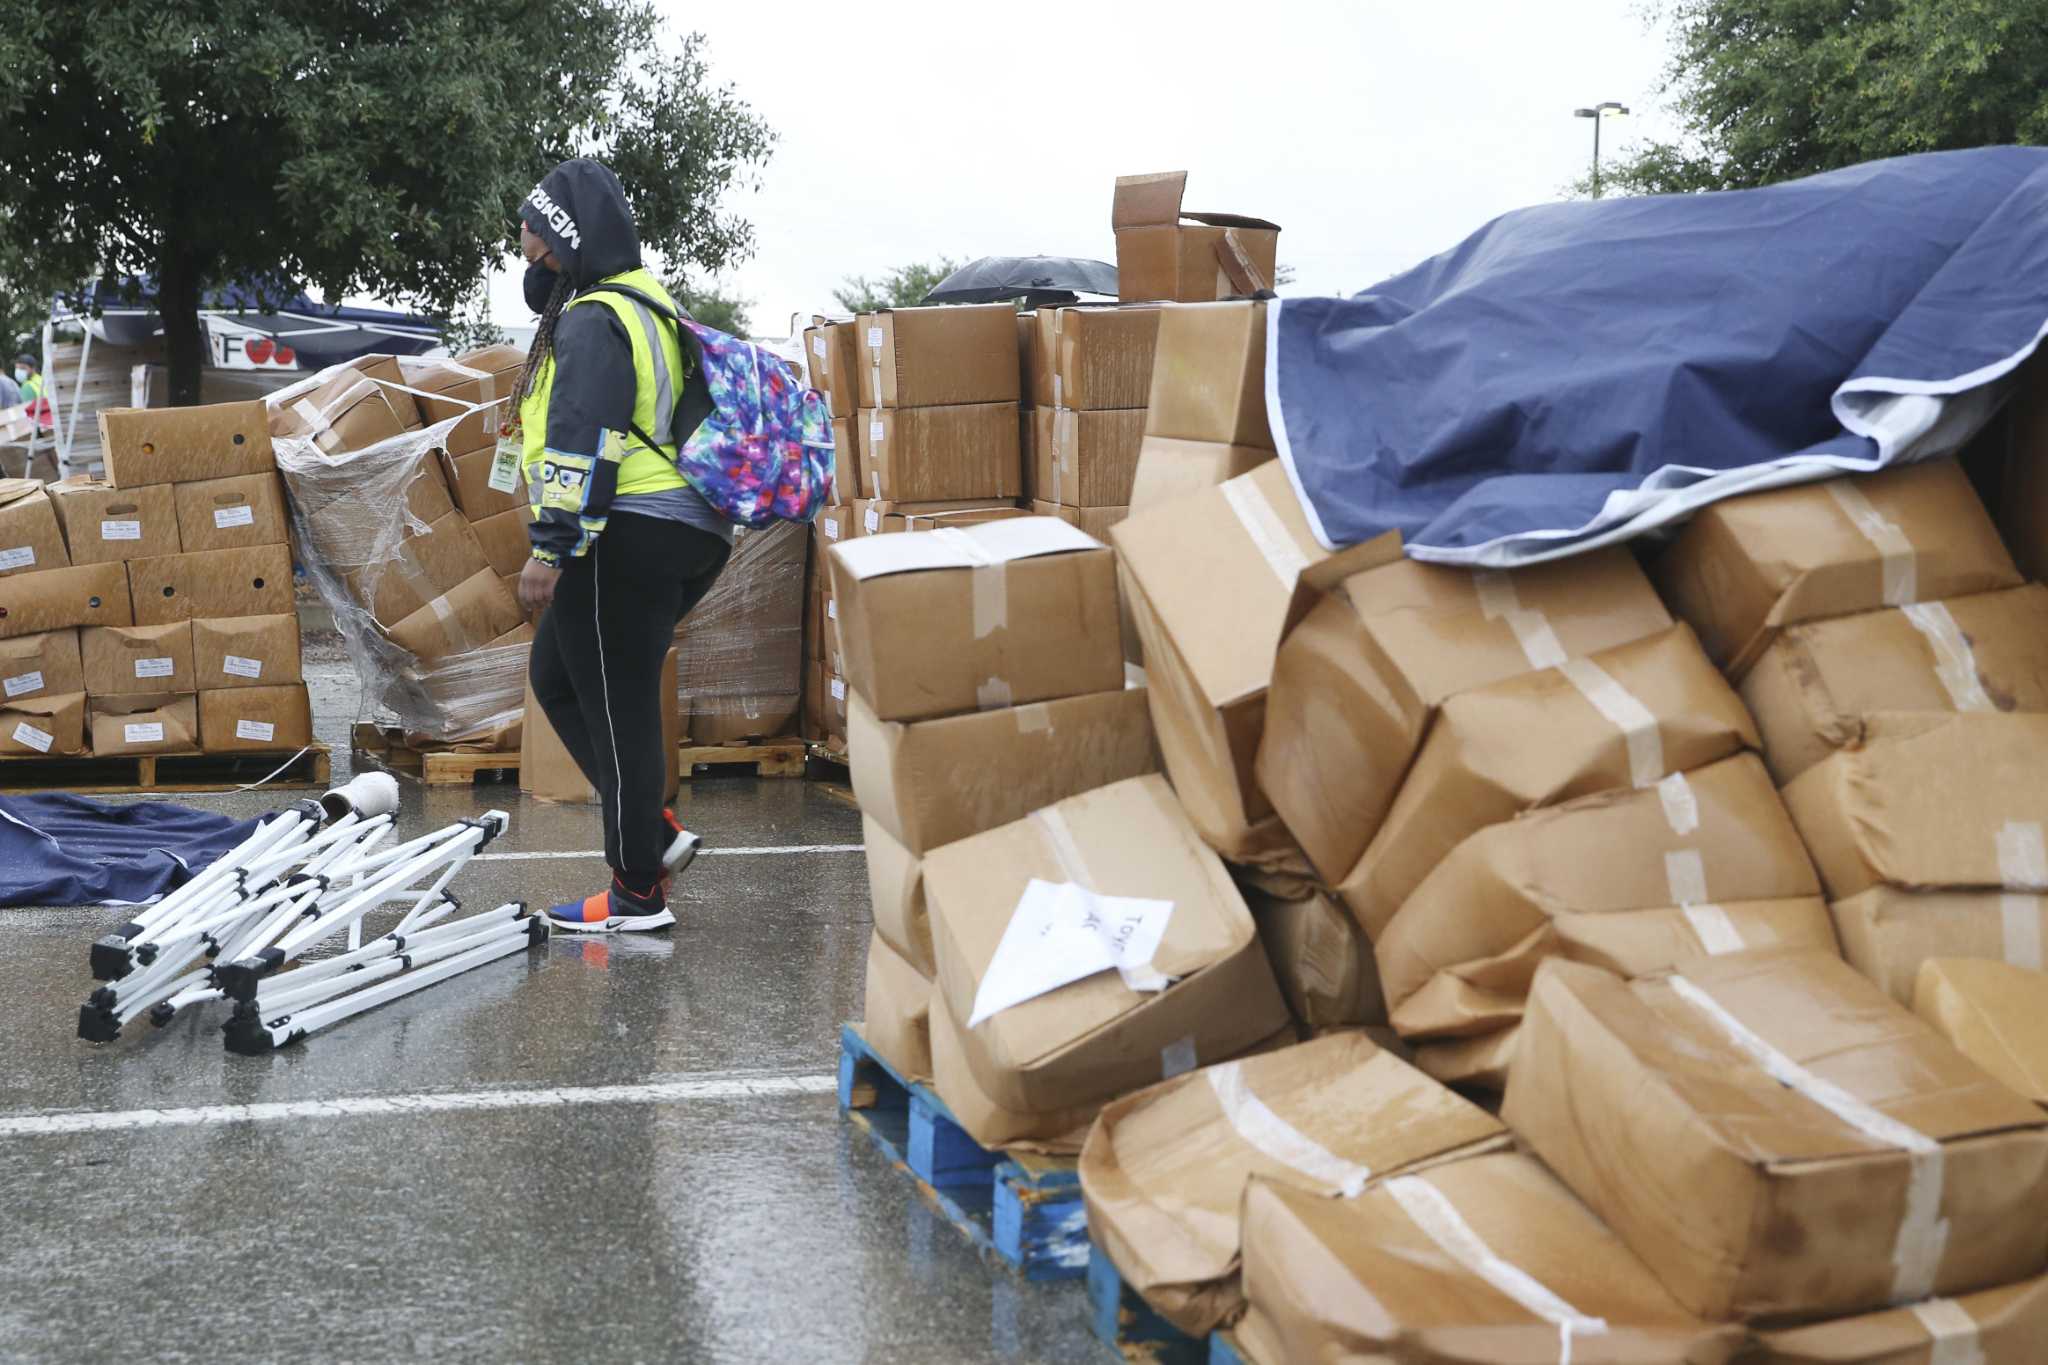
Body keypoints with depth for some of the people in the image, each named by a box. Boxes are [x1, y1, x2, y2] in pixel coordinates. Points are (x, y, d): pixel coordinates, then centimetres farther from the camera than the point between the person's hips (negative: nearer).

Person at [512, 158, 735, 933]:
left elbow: (581, 448, -21)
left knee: (617, 711, -3)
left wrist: (550, 550, -20)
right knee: (556, 678, 19)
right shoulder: (650, 308, 21)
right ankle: (652, 833, 16)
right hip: (687, 535, 11)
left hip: (628, 540, -11)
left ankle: (639, 895, 6)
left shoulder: (593, 322, -12)